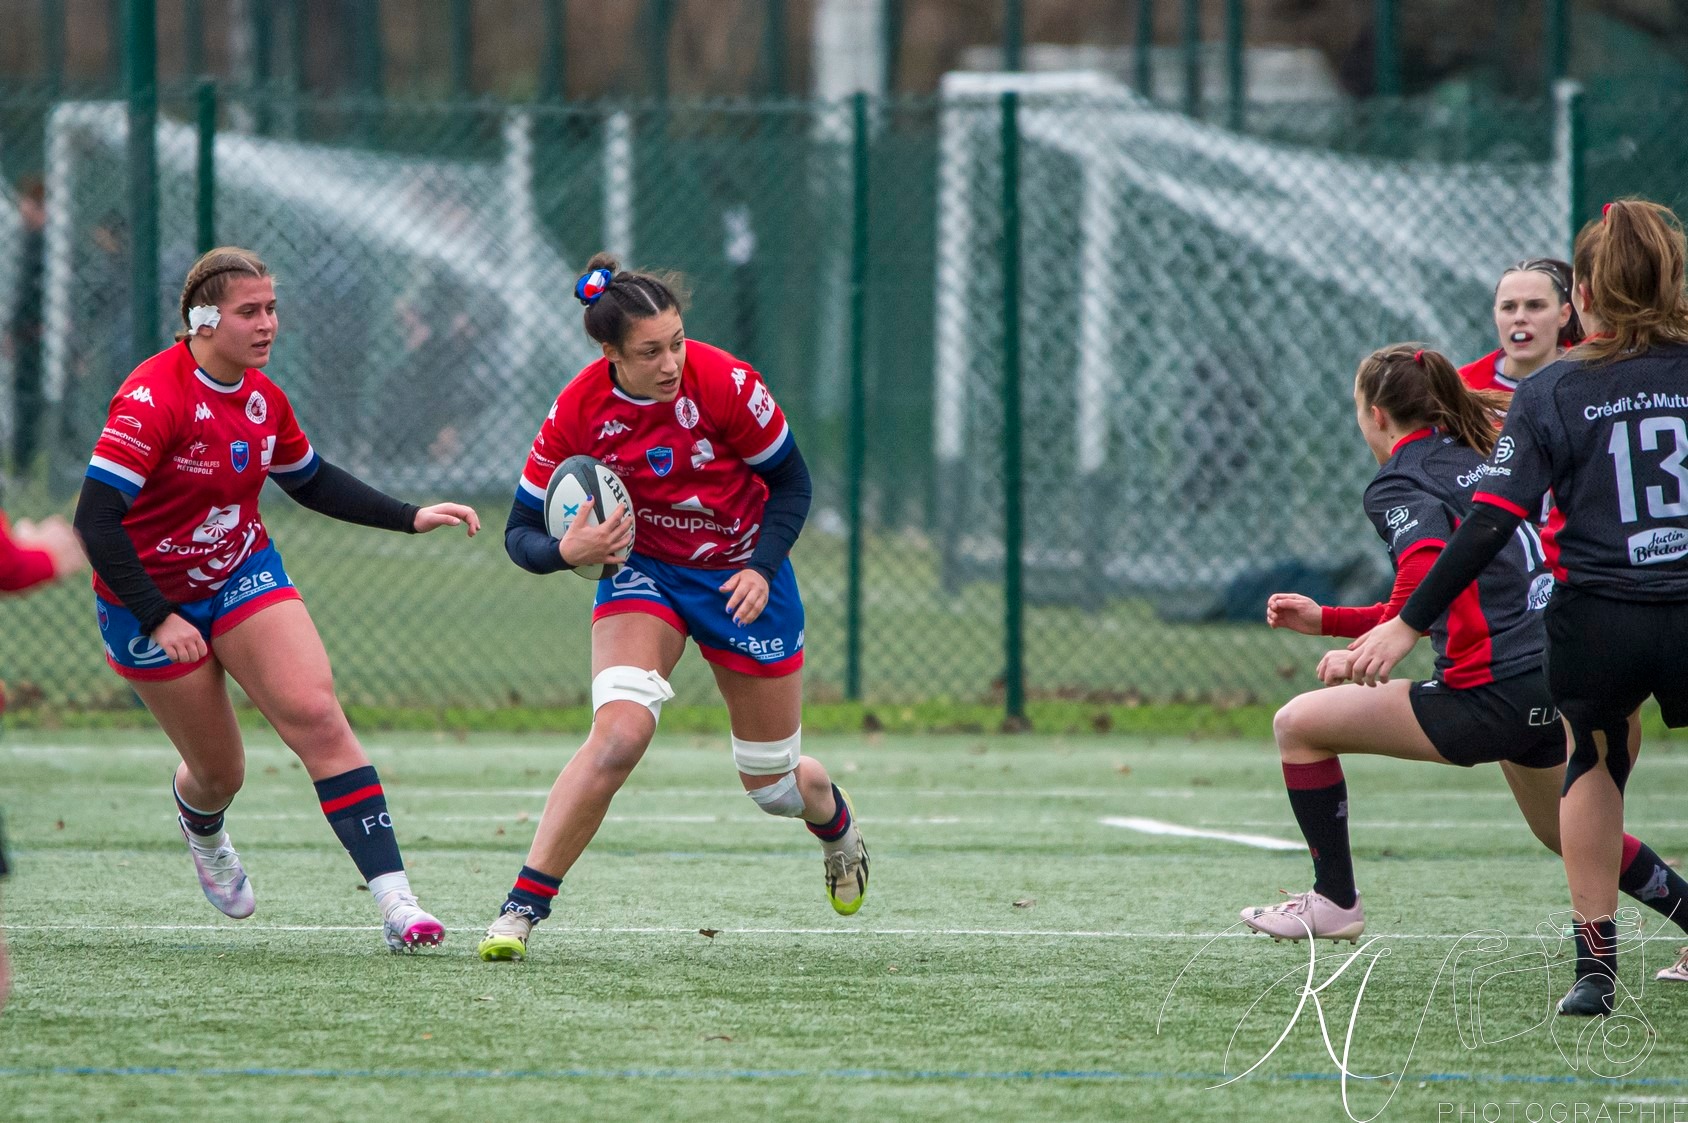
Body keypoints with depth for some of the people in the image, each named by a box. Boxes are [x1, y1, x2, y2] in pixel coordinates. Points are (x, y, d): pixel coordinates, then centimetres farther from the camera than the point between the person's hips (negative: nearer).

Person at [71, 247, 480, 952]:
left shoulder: (263, 397, -1)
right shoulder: (152, 399, -24)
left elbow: (312, 482, 17)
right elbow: (95, 518, -27)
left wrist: (409, 518, 7)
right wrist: (157, 621, -30)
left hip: (244, 574, 5)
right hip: (151, 600, -5)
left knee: (316, 714, -18)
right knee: (220, 772, 5)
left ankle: (395, 899, -25)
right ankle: (201, 827, 47)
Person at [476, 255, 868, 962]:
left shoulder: (724, 384, -23)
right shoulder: (578, 412, -20)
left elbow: (791, 481, -8)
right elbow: (521, 532, -13)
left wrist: (763, 568, -20)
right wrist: (567, 551, -34)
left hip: (743, 577, 0)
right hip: (643, 571, 0)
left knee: (772, 783, 11)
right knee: (618, 734, -28)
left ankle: (837, 824, 50)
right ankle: (523, 906, -21)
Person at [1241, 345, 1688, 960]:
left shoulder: (1398, 483, -6)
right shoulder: (1475, 464, 21)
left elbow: (1427, 576, -28)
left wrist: (1364, 654, -18)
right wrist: (1325, 620, 26)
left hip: (1491, 691, -9)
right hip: (1548, 688, 9)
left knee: (1298, 724, 1)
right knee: (1564, 833, 33)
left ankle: (1335, 903, 7)